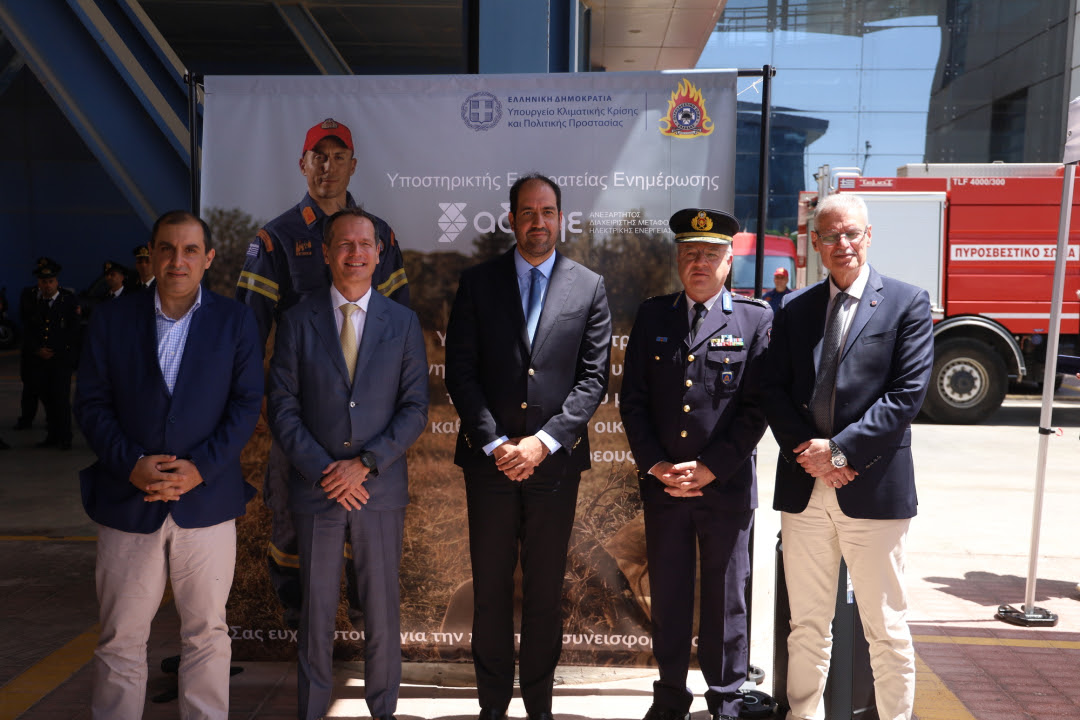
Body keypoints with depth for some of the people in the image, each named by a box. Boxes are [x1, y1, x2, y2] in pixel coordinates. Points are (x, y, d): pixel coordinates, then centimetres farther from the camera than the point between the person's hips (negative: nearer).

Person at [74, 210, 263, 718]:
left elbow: (247, 403, -2)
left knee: (207, 633, 10)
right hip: (127, 500, 1)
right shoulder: (111, 319, 4)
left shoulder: (235, 321, 2)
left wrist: (201, 467, -13)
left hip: (206, 500, 0)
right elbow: (90, 402, 2)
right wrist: (131, 464, -12)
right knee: (120, 638, 10)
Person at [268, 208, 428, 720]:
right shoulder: (297, 321, 2)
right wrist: (325, 472, -11)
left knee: (382, 608, 9)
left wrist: (365, 463, -11)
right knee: (316, 610, 11)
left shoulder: (403, 322, 3)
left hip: (381, 487, 0)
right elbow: (282, 408, -2)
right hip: (315, 487, 0)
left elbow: (415, 408, -1)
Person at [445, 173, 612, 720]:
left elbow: (593, 377, 0)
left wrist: (545, 440, -10)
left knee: (545, 591, 10)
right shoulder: (477, 282, 5)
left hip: (556, 461, 0)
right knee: (490, 588, 9)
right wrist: (495, 444, -9)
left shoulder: (589, 287, 5)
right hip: (490, 460, 1)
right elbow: (460, 371, 0)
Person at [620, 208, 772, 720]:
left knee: (726, 599, 11)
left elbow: (756, 407, -6)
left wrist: (709, 468, -12)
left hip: (728, 486, -2)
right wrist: (655, 465, -6)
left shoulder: (756, 320, 0)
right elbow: (633, 399, 4)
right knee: (668, 598, 13)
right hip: (662, 485, 2)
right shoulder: (652, 317, 7)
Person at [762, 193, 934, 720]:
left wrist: (839, 449, -14)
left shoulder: (907, 302, 1)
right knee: (807, 625, 13)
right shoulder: (794, 308, 11)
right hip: (804, 486, 3)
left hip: (873, 487, -3)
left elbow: (907, 393, -9)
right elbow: (774, 391, 5)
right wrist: (807, 451, -9)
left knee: (886, 627, 8)